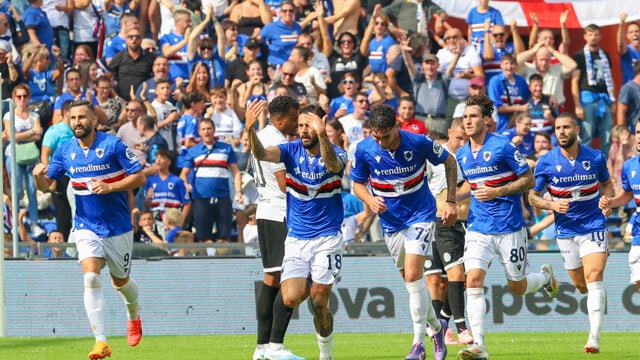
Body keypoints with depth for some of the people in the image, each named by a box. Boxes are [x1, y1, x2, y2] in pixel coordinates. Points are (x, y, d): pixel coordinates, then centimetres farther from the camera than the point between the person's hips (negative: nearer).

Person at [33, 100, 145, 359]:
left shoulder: (112, 145, -12)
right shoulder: (65, 151, -1)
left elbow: (139, 177, -10)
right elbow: (45, 184, 3)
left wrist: (110, 187, -24)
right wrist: (39, 176, -21)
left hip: (118, 227, -1)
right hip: (87, 228, 1)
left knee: (120, 281, 15)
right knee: (91, 279, -19)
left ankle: (134, 314, 51)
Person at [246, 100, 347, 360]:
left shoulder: (336, 154, -8)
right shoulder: (292, 151, -1)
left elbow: (333, 164, -33)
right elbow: (262, 154, -19)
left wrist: (322, 136, -53)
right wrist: (251, 130, -41)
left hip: (326, 238, -2)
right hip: (296, 239, 2)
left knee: (318, 303, -7)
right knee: (291, 299, -15)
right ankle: (308, 286, 21)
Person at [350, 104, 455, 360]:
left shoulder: (418, 143, -18)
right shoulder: (364, 150, -12)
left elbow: (449, 162, 0)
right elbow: (357, 183, 3)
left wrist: (451, 201, -3)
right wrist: (370, 200, -19)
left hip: (421, 216, -4)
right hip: (391, 222, 4)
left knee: (413, 275, -17)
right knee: (411, 281, 11)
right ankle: (436, 327, 35)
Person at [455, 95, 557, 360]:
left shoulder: (503, 147, -12)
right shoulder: (461, 155, 6)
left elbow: (529, 180, -8)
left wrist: (497, 192, -19)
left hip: (510, 228, -4)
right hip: (478, 229, 4)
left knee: (517, 288, 8)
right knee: (473, 281, -16)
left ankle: (545, 276, 44)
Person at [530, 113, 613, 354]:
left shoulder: (596, 158, -4)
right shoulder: (546, 163, -6)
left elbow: (607, 183, 14)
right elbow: (533, 197, 1)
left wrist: (607, 200, -7)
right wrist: (552, 205, -19)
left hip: (594, 227, -2)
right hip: (566, 231, 2)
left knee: (593, 277, -19)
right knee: (581, 285, 12)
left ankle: (595, 337, -22)